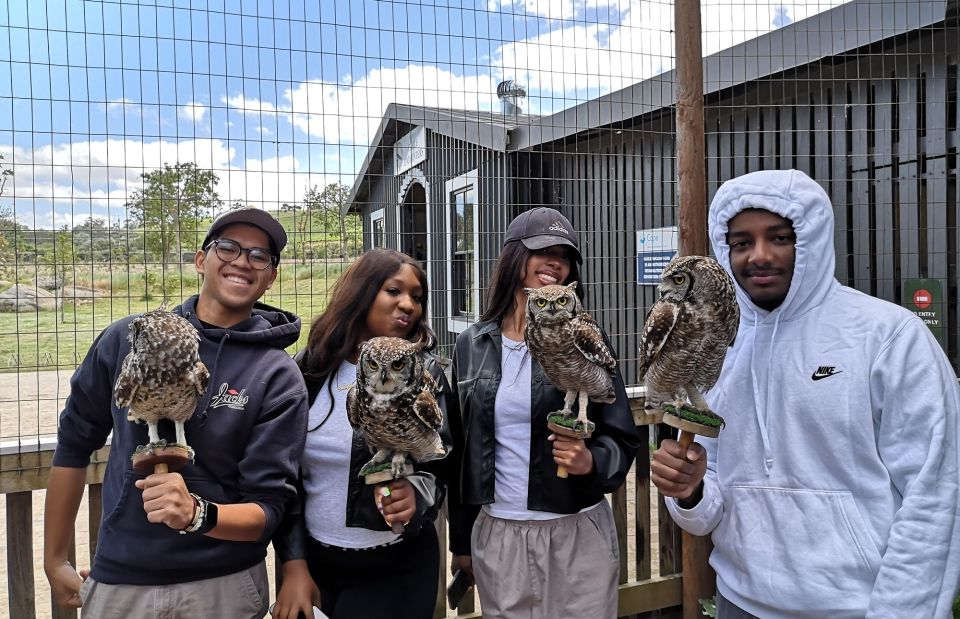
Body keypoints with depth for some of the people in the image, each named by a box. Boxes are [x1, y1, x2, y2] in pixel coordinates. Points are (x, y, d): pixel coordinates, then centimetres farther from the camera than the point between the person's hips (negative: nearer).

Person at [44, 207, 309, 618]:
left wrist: (196, 513, -32)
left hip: (224, 586, -2)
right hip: (117, 582, 2)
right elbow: (75, 442, 5)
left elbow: (267, 510, -13)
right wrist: (54, 559, 9)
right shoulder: (128, 339, -5)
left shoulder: (279, 379, -13)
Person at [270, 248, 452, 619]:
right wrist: (293, 563, 0)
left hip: (397, 568, -1)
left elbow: (440, 465, -5)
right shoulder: (308, 368, -3)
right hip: (313, 562, 2)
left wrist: (415, 493, -26)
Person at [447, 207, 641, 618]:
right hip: (496, 535, 2)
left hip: (578, 532, -2)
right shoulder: (472, 346, 2)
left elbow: (623, 439, -2)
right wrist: (461, 540, 10)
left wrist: (591, 462, -24)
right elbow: (461, 449, 7)